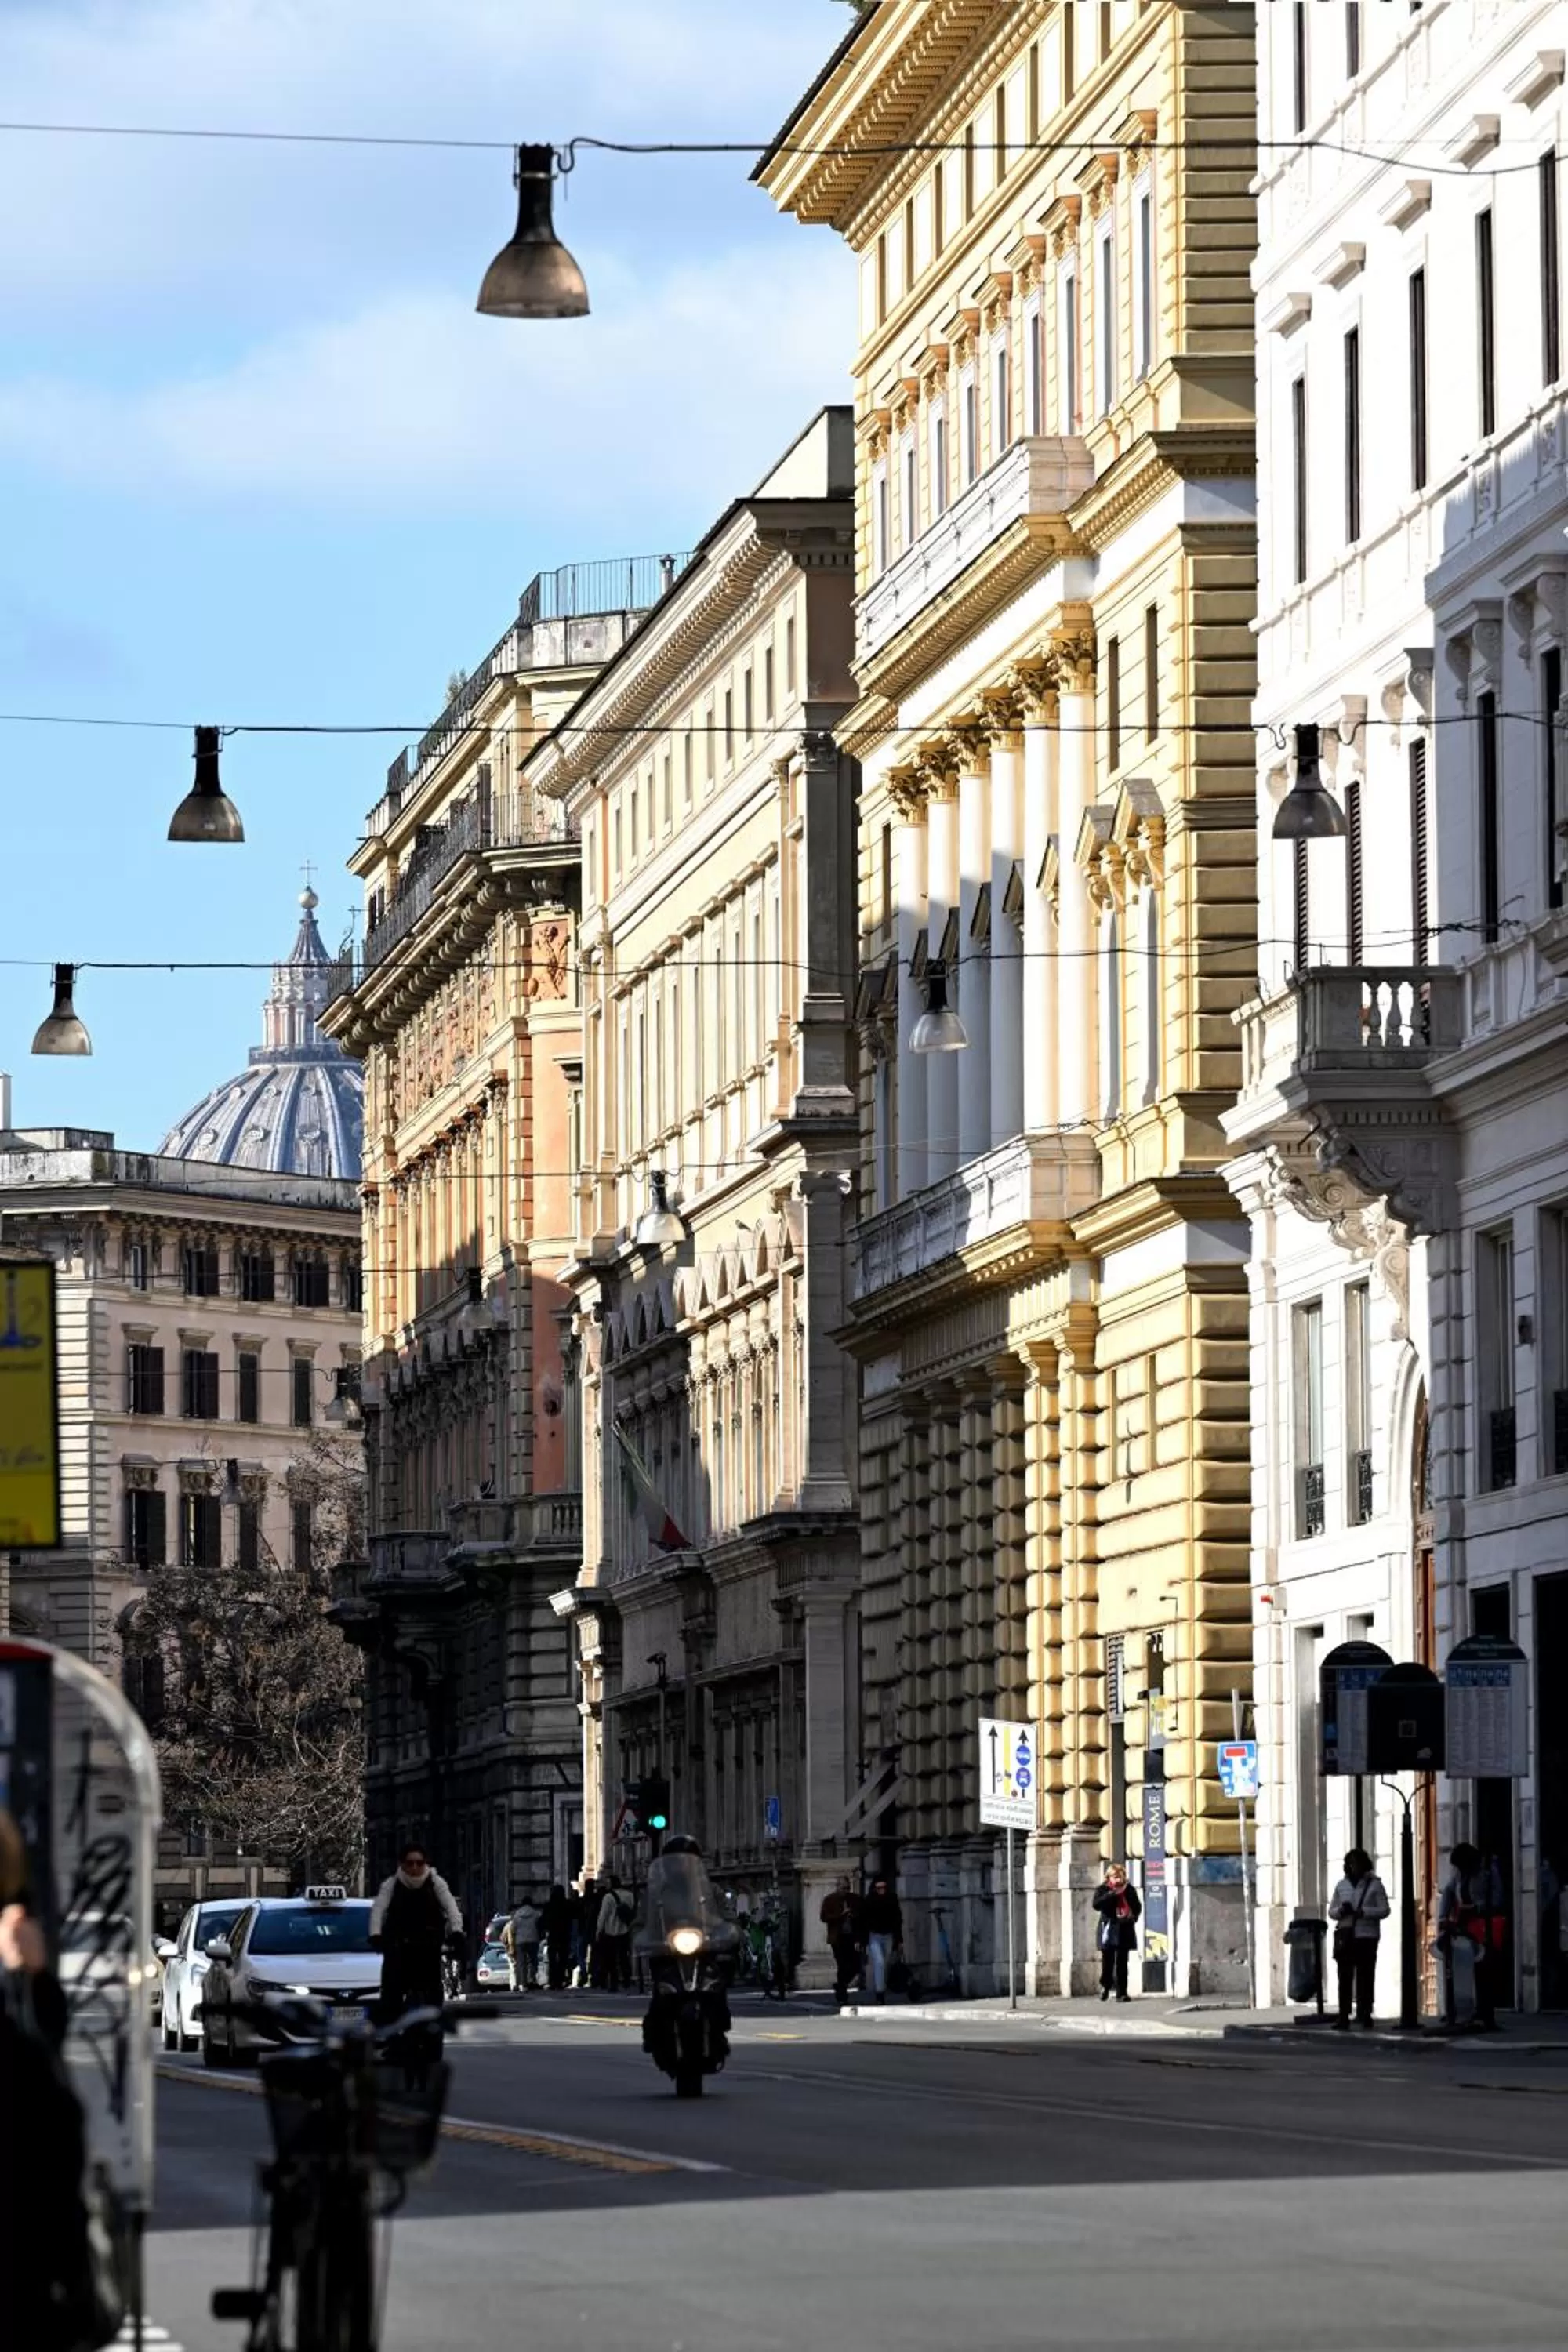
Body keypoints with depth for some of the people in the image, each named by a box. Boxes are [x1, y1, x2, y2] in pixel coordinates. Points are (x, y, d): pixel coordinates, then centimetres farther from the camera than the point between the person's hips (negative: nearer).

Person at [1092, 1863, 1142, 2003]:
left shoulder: (1129, 1890, 7)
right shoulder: (1103, 1890, 0)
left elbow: (1137, 1907, 10)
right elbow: (1097, 1904, -16)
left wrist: (1133, 1917, -11)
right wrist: (1112, 1894, -20)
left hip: (1125, 1930, 2)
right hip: (1108, 1929, -2)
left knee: (1122, 1963, 3)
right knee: (1108, 1962, 0)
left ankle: (1122, 1992, 5)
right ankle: (1105, 1986, 23)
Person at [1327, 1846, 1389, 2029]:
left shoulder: (1374, 1884, 5)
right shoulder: (1342, 1885, 15)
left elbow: (1384, 1910, -1)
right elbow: (1331, 1912, 16)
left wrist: (1364, 1912, -16)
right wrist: (1341, 1911, -7)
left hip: (1366, 1937, -3)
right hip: (1345, 1936, 3)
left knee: (1365, 1977, -4)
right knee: (1345, 1978, -2)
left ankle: (1365, 2015, 1)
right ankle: (1343, 2017, -3)